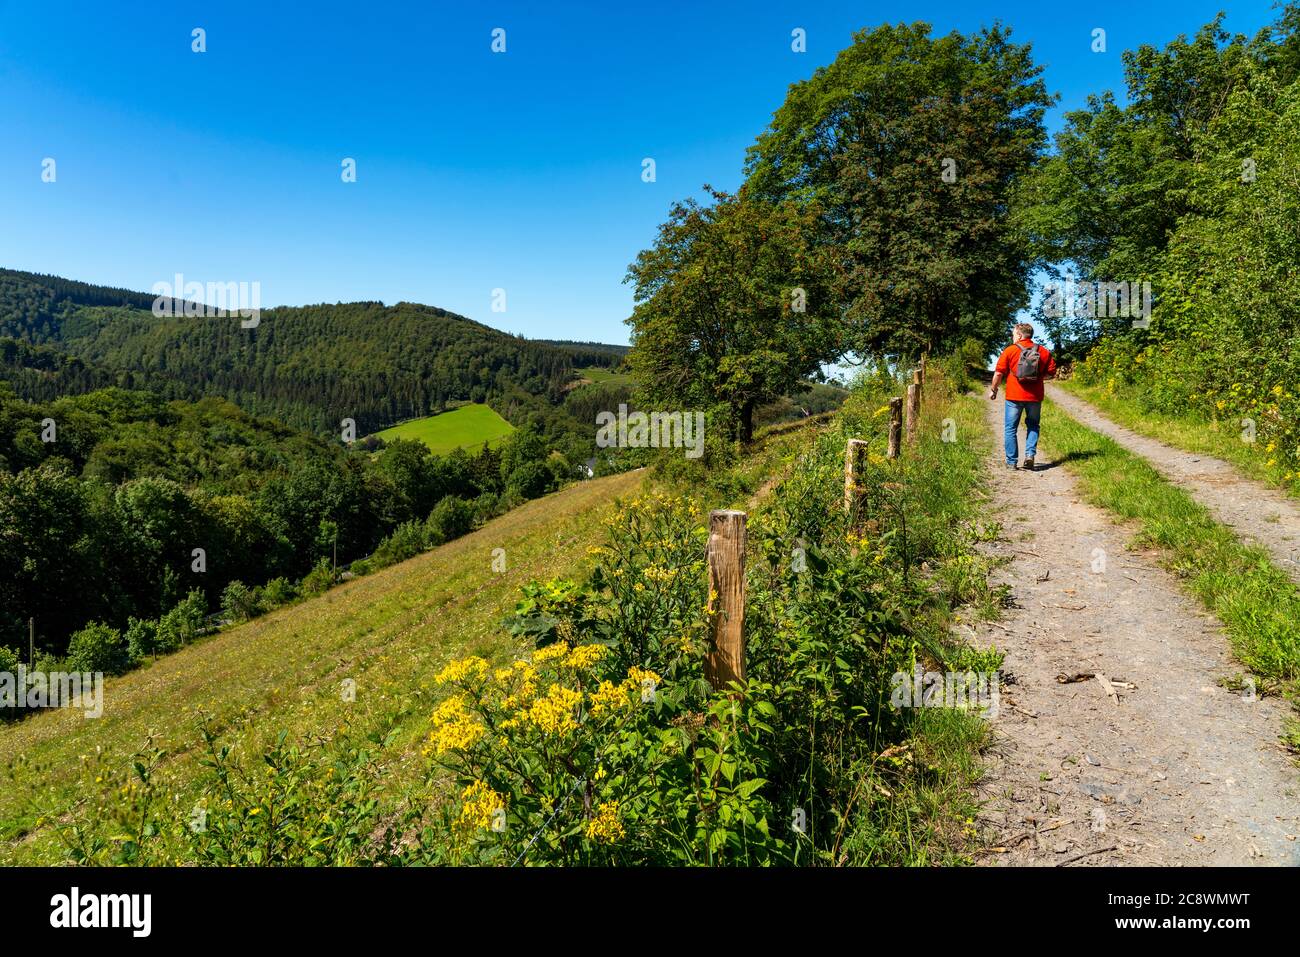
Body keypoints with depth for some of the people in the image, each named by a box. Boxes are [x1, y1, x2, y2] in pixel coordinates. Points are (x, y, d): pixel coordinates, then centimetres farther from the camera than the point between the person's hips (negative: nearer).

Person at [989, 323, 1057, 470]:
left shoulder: (1009, 351, -5)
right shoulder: (1043, 352, 4)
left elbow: (999, 373, -7)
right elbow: (1051, 373, 4)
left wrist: (993, 389, 6)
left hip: (1014, 396, -3)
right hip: (1035, 396, 3)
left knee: (1011, 429, 6)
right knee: (1033, 426, 17)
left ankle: (1011, 461, 6)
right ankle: (1030, 454, 0)